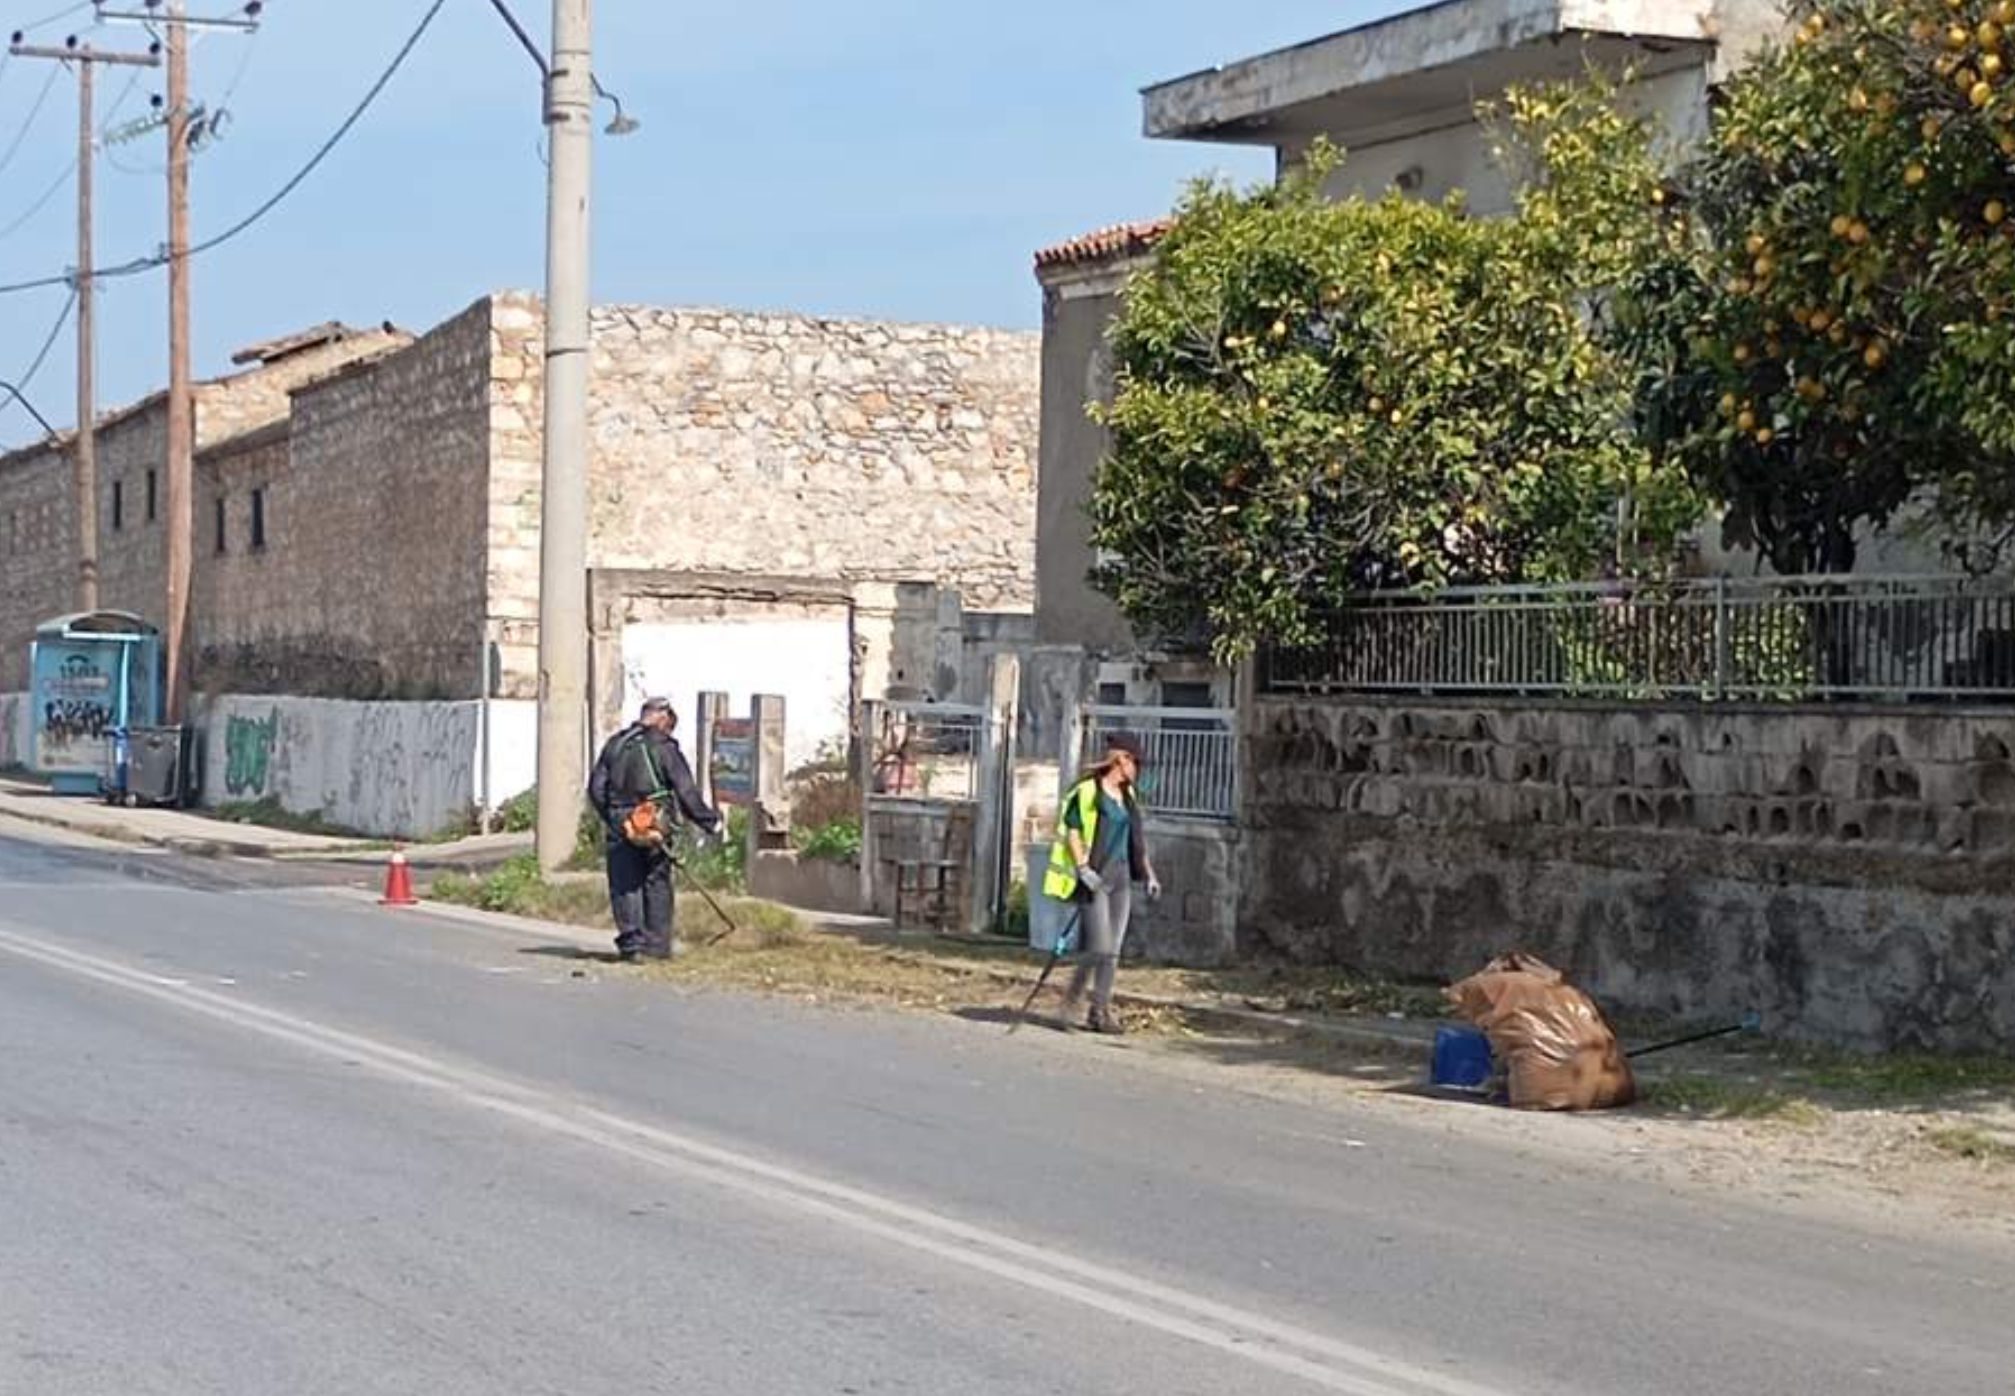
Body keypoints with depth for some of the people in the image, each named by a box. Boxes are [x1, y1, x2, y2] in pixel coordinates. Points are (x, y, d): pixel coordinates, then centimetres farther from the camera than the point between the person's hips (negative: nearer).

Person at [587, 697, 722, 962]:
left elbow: (596, 788, 10)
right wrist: (710, 821, 3)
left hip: (621, 828, 2)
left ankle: (631, 944, -4)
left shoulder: (615, 745, 7)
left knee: (625, 886, 5)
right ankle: (658, 944, 10)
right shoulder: (664, 748, -5)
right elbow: (686, 793, -7)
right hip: (656, 827, -2)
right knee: (657, 885, 8)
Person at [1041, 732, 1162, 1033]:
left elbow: (1136, 838, 21)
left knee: (1113, 950, 5)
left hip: (1120, 876, 7)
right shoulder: (1087, 791, -10)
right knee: (1099, 947, -11)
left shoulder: (1128, 795, 14)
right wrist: (1082, 868, -19)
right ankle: (1073, 997, 9)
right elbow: (1071, 831, -12)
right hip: (1093, 877, -7)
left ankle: (1100, 1011, 10)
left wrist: (1147, 873, 16)